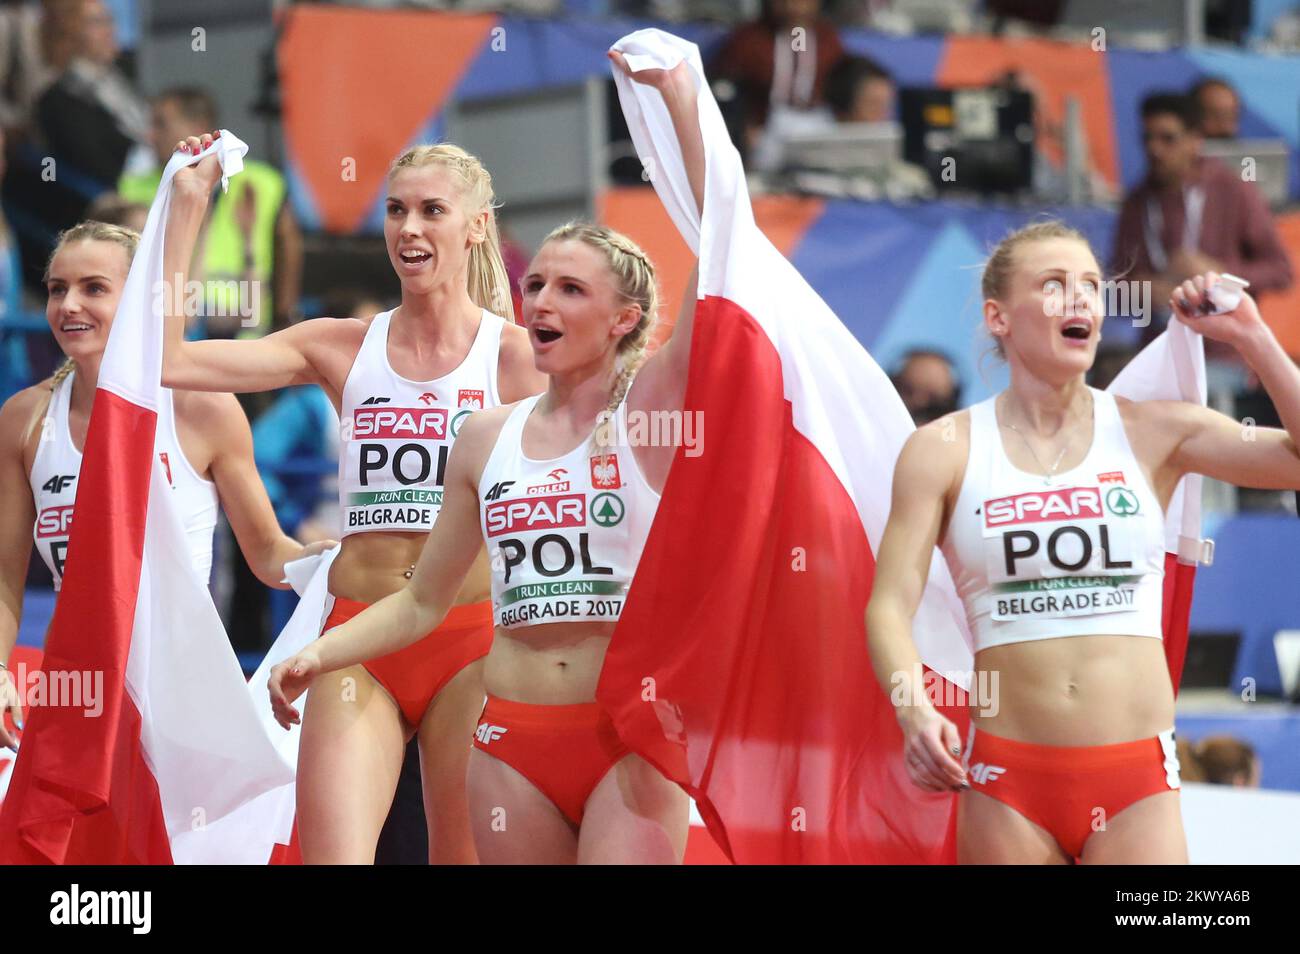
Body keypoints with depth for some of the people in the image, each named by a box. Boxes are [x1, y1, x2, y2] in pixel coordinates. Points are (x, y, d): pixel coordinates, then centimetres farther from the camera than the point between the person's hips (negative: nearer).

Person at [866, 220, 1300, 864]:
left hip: (1137, 781, 0)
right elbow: (889, 605, -5)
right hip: (1007, 775, 0)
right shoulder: (943, 451, 2)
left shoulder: (1155, 432, 5)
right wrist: (915, 713, -23)